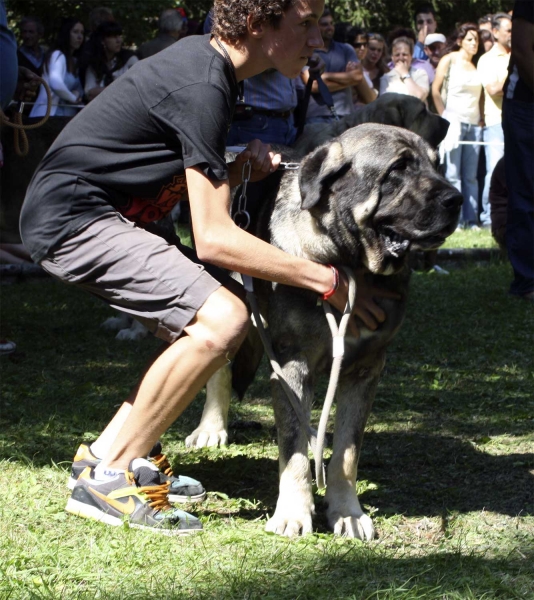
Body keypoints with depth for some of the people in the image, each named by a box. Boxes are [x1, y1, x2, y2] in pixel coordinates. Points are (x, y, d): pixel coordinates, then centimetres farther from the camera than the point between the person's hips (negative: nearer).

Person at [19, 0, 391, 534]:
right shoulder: (202, 87, -21)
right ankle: (108, 480, -15)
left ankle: (108, 451, 14)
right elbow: (213, 238, -23)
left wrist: (240, 168, -5)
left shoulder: (204, 59, 9)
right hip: (72, 217, -11)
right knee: (221, 320, -23)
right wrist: (329, 282, -20)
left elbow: (191, 187, 15)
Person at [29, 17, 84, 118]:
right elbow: (56, 83, -28)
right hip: (50, 114, -8)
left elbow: (78, 88, 21)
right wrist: (73, 98, -12)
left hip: (65, 115, 8)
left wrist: (77, 93, -2)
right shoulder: (57, 55, -10)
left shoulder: (73, 60, 18)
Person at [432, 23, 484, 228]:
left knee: (471, 176, 5)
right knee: (453, 174, -6)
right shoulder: (449, 60, 2)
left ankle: (471, 220, 6)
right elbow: (435, 91, 0)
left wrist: (482, 117, 8)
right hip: (455, 122, -4)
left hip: (474, 124, 4)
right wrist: (444, 117, -5)